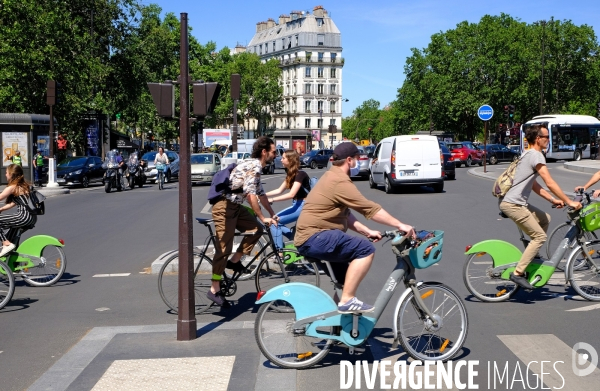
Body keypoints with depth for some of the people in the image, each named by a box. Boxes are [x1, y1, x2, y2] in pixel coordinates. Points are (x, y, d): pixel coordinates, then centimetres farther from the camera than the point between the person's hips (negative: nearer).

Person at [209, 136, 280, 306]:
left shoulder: (254, 165, 15)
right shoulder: (254, 166, -16)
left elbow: (261, 194, 23)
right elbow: (251, 194, -22)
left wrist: (272, 214, 22)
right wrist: (263, 217, -17)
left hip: (234, 206, 10)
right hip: (224, 207, -10)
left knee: (256, 229, 7)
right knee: (224, 247, -8)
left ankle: (234, 261, 15)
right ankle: (214, 290, -2)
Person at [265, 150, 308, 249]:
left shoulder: (300, 174, -18)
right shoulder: (290, 174, 11)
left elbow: (291, 194, -26)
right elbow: (280, 190, 13)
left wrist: (272, 200, -28)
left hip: (303, 206, -9)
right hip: (296, 205, 9)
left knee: (275, 222, -14)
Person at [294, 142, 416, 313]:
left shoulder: (332, 177, 19)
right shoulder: (340, 181, -15)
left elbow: (345, 214, 18)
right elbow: (370, 208, -18)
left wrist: (367, 231, 9)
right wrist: (400, 225, -15)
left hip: (308, 239, 11)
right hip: (315, 237, -11)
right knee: (365, 249, -22)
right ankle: (347, 300, -21)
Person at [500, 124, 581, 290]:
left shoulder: (528, 155, 20)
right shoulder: (536, 155, -12)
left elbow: (534, 185, 22)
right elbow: (550, 183, -16)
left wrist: (553, 200, 16)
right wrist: (569, 202, -9)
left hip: (516, 202, 10)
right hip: (512, 204, -10)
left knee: (545, 219, 20)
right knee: (540, 236, -9)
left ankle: (531, 256, 22)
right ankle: (518, 273, -11)